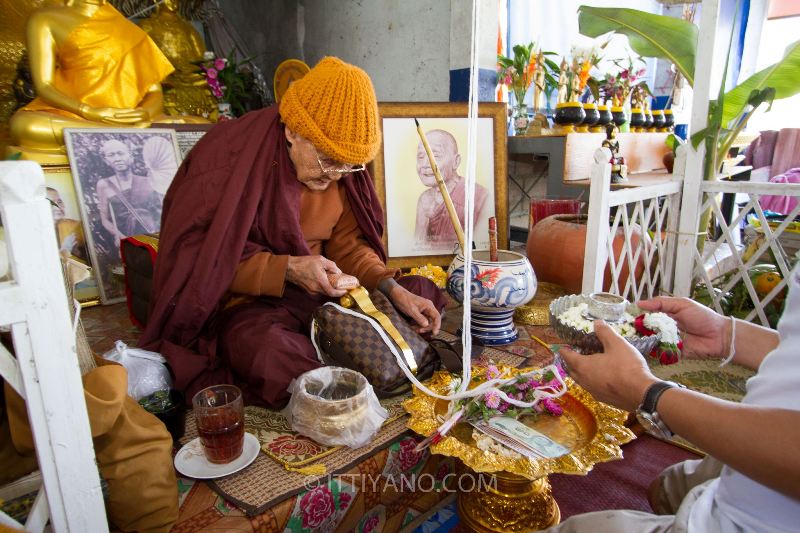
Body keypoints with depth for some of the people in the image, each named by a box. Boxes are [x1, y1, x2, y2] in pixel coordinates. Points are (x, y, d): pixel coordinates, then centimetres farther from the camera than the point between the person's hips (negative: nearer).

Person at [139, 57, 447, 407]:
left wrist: (393, 289, -12)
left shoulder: (340, 172, -1)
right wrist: (287, 269, -28)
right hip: (249, 302, -5)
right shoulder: (232, 158, -17)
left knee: (423, 292, -1)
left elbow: (348, 244, 4)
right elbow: (203, 259, -17)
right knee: (268, 351, -40)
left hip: (323, 290, 6)